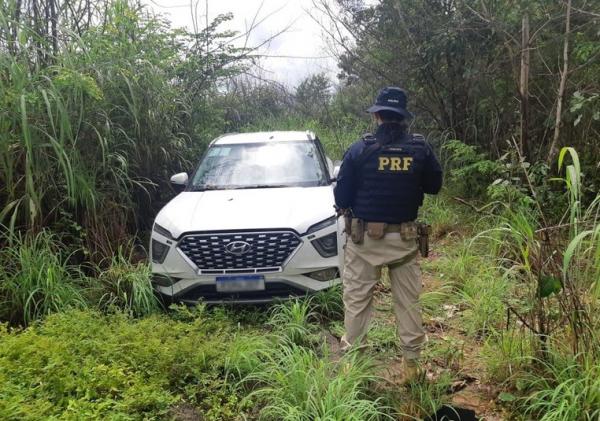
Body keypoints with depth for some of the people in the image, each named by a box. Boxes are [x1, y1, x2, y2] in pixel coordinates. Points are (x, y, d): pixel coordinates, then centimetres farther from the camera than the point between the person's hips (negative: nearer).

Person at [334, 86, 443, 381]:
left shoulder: (360, 150, -10)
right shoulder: (420, 149, -4)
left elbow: (341, 197, -7)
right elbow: (434, 186, 10)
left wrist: (349, 207, 14)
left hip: (365, 236, -2)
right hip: (404, 238, 2)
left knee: (357, 298, 10)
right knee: (408, 300, 13)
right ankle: (411, 361, 21)